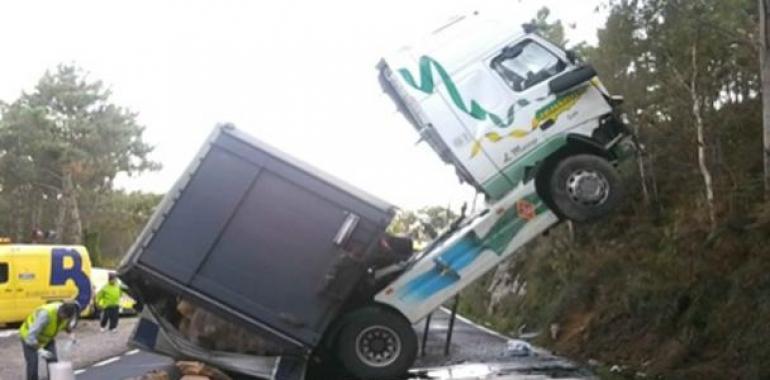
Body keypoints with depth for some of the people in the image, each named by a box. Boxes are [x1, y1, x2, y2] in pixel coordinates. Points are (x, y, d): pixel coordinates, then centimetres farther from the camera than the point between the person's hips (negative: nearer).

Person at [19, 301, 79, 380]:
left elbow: (67, 323, 4)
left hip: (48, 338, 6)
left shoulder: (66, 311, -22)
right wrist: (39, 350, -51)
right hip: (29, 337, -6)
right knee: (33, 364, -11)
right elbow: (31, 334, -42)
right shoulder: (46, 313, -42)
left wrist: (70, 332, -15)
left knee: (53, 362, -4)